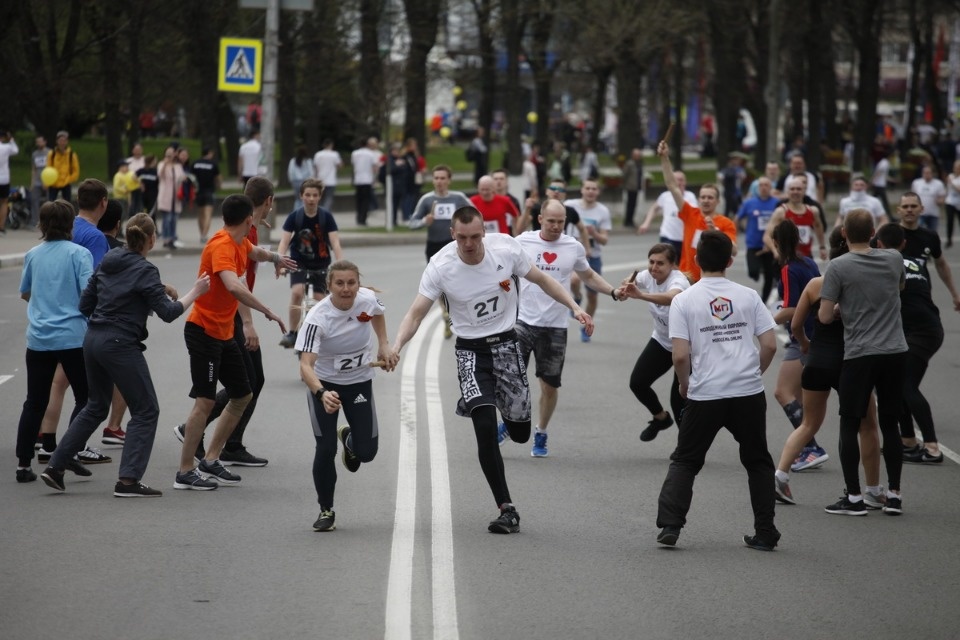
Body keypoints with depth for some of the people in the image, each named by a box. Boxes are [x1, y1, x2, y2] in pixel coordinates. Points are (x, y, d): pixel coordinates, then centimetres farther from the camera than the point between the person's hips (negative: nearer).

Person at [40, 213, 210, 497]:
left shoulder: (108, 263, 9)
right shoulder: (144, 271, -12)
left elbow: (85, 305, 12)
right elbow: (168, 313, -14)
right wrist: (195, 292, -2)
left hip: (93, 340, 8)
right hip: (121, 345, -8)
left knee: (96, 407, 22)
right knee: (145, 410, 4)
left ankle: (55, 467, 20)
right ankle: (128, 481, -2)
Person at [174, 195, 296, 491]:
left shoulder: (240, 242, 7)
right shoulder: (222, 246, -22)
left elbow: (255, 252, 35)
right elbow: (234, 286, -39)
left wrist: (275, 258, 38)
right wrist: (268, 312, -36)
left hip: (224, 333, 10)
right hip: (203, 330, -10)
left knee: (242, 396, 13)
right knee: (205, 400, -12)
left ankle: (210, 461, 19)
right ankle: (185, 472, -7)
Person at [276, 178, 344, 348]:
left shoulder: (326, 217, -13)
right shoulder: (294, 217, -12)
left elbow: (335, 243, -19)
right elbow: (284, 242, -17)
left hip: (320, 265, 1)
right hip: (299, 263, -1)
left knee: (319, 301, -3)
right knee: (297, 293, -23)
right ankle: (292, 333, -12)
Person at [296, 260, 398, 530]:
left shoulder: (368, 299, -18)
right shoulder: (317, 319, -30)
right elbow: (306, 365, -40)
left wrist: (384, 345, 2)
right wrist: (322, 394, -56)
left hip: (360, 382, 3)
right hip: (325, 384, -3)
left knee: (367, 452, -1)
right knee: (325, 449, -11)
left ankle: (349, 439, 38)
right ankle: (326, 510, 13)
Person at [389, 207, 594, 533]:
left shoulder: (506, 247, -13)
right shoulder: (441, 266, -17)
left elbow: (540, 279, 3)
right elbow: (416, 313, -15)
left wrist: (575, 308, -4)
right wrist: (396, 346, -33)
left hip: (506, 343, 2)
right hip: (470, 350, -2)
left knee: (520, 432, 6)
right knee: (485, 429, -17)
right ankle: (506, 509, -9)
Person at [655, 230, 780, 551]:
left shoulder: (683, 300, -3)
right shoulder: (748, 296, 3)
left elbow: (680, 356, -9)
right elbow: (770, 345, -1)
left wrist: (684, 384, 9)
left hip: (704, 395, -1)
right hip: (749, 393, 1)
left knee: (684, 461, 13)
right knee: (758, 462, 16)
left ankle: (669, 526, 0)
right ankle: (765, 533, 13)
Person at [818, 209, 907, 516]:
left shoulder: (838, 267, -10)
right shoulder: (894, 259, 4)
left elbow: (824, 317, -9)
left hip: (859, 355, -4)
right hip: (895, 352, 4)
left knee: (849, 426, 5)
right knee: (889, 424, 12)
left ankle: (854, 497, 4)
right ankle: (894, 495, 14)